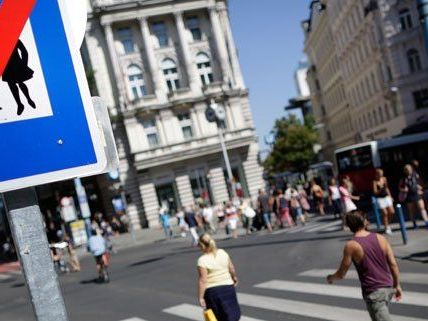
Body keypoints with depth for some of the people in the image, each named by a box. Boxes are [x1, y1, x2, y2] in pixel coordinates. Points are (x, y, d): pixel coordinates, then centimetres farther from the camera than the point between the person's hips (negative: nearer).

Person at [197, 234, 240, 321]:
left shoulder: (202, 260, -18)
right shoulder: (223, 253, -3)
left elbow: (203, 281, -20)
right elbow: (231, 268, 9)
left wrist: (200, 297, -14)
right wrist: (234, 277, 28)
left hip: (212, 290, -4)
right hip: (227, 286, 4)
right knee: (232, 314, 16)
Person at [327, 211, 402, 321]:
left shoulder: (351, 246, -13)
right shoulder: (380, 238, 0)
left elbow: (341, 274, -6)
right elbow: (393, 264, 1)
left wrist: (331, 278, 15)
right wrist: (397, 286, 13)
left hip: (373, 292, -6)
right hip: (388, 288, 6)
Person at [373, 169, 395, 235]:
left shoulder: (384, 179, 5)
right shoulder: (375, 182, -12)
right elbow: (375, 192, -14)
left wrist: (390, 196, 17)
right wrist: (380, 189, -30)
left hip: (386, 197, 6)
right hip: (380, 198, -6)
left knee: (392, 212, 3)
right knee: (385, 213, -4)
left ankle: (387, 224, 26)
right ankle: (386, 228, 8)